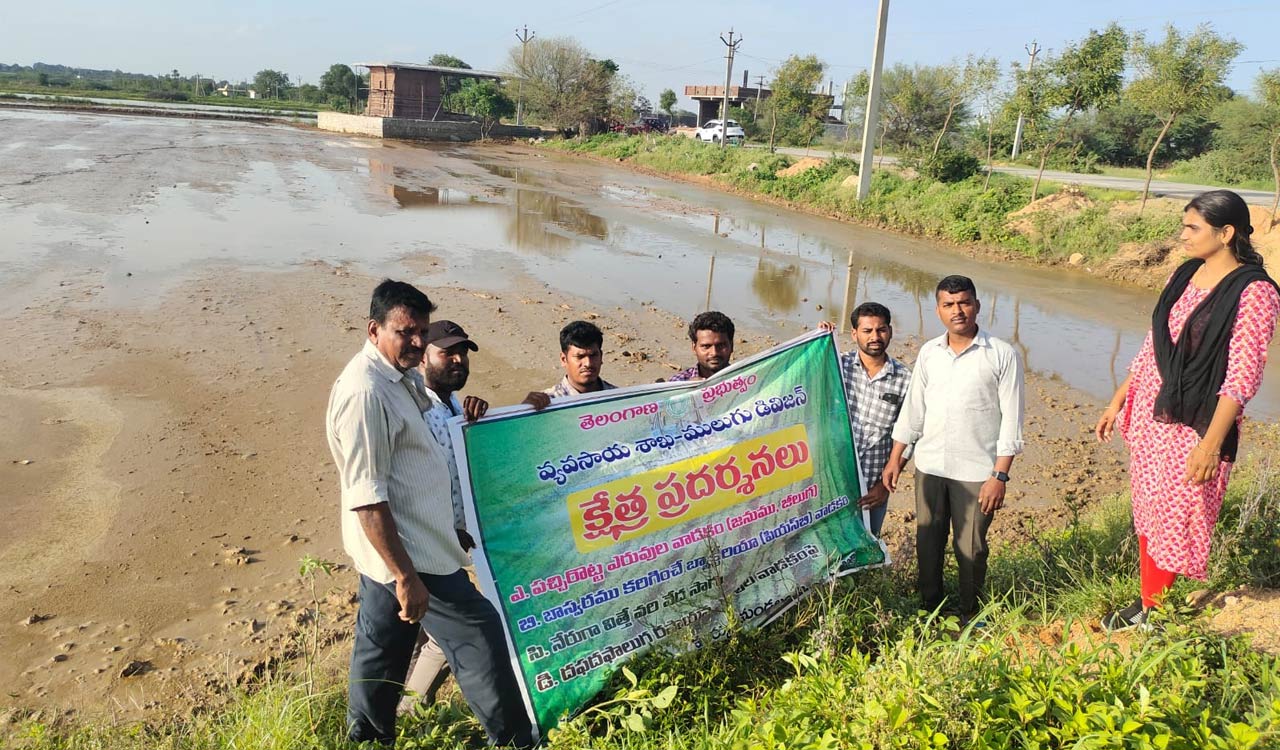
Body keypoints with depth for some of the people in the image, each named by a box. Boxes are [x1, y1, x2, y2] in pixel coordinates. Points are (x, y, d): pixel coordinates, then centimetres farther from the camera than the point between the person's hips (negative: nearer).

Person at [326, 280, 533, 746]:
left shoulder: (400, 377, 7)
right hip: (407, 552, -10)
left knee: (380, 648, 20)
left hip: (391, 549, 10)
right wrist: (406, 577, -26)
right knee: (480, 637, 0)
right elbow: (366, 498, -26)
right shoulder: (364, 393, -24)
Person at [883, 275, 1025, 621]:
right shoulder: (929, 352, 5)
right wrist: (895, 459, 9)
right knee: (928, 542, 13)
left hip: (976, 472, -4)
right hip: (929, 466, 4)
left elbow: (1011, 421, -8)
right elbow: (912, 409, 11)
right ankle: (929, 611, 32)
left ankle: (970, 618, 27)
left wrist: (1000, 476, -12)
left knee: (971, 548, 6)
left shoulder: (1002, 355, -8)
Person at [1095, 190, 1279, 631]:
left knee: (1173, 516, 3)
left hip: (1195, 424, -7)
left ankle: (1150, 613, 17)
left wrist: (1211, 443, -23)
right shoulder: (1185, 275, 8)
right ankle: (1146, 604, 27)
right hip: (1148, 412, 7)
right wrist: (1118, 400, 15)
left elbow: (1243, 377, -18)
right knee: (1149, 511, 14)